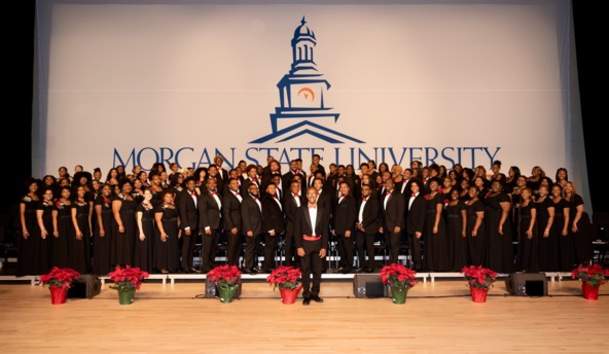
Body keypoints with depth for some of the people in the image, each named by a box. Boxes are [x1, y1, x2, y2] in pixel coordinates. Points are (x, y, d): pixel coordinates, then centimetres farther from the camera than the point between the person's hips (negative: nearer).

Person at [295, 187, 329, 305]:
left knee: (317, 270, 7)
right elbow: (298, 230, -2)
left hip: (318, 243, 1)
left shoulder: (323, 211, 3)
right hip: (305, 243, -1)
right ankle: (306, 295, 12)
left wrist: (324, 247, -3)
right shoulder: (301, 210, -1)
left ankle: (315, 293, 19)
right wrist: (299, 246, -8)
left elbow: (325, 230, 3)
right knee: (305, 270, 4)